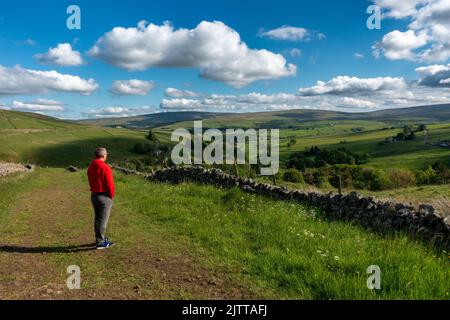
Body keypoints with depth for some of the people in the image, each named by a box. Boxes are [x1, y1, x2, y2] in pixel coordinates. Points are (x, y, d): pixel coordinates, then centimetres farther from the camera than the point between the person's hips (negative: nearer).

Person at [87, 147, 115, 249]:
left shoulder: (90, 167, 6)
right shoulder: (105, 168, -20)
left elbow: (91, 182, 10)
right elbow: (109, 184, -18)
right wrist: (111, 196, -5)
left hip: (94, 195, 8)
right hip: (104, 196, -8)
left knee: (97, 218, 17)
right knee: (103, 220, -1)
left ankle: (100, 238, 29)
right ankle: (100, 243, 3)